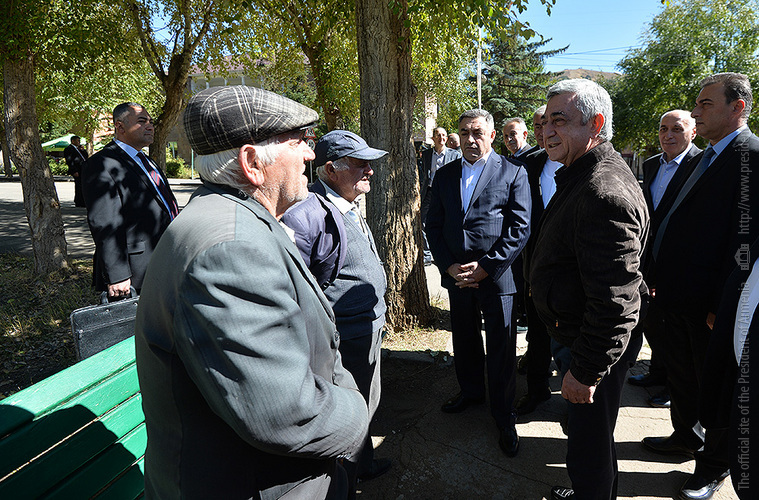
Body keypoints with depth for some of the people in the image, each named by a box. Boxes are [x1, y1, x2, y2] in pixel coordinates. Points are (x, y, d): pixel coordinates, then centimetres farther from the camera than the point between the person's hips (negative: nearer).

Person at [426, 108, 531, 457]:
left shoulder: (513, 173, -2)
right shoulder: (445, 175, 9)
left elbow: (520, 228, -8)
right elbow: (433, 225, 8)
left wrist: (485, 266, -15)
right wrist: (448, 266, -5)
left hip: (497, 275, -4)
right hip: (456, 275, 4)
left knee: (502, 348, 5)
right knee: (464, 340, 18)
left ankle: (504, 416, 22)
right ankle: (471, 391, 42)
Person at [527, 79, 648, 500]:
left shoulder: (605, 192, -28)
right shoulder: (581, 176, 7)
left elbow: (615, 301, -30)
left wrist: (586, 370, -23)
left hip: (597, 347, -10)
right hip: (574, 333, 10)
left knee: (588, 442, 10)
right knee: (583, 429, 28)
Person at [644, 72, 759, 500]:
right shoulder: (707, 158, 12)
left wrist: (722, 305, -21)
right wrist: (662, 279, 12)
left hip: (708, 303, -9)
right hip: (679, 296, 9)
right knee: (680, 374, 22)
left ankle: (715, 465, 30)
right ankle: (686, 437, 44)